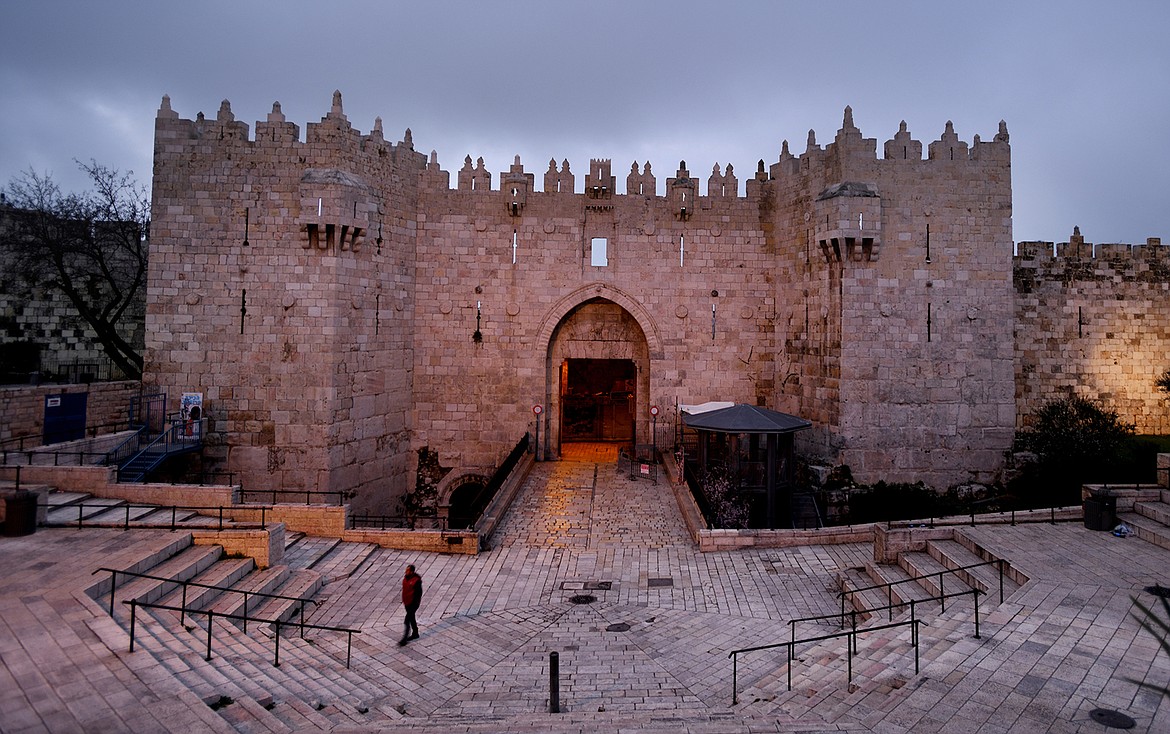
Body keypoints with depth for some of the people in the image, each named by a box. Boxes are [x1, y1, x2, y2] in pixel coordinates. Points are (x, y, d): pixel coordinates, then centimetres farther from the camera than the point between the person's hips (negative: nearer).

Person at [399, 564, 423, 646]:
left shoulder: (417, 580, -24)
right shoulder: (405, 577, -1)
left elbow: (419, 593, -19)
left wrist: (415, 604, -18)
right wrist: (403, 600, 17)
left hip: (413, 603, -8)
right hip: (407, 602, 8)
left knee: (407, 621, -6)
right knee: (411, 618, 21)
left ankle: (404, 639, 1)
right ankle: (415, 633, 38)